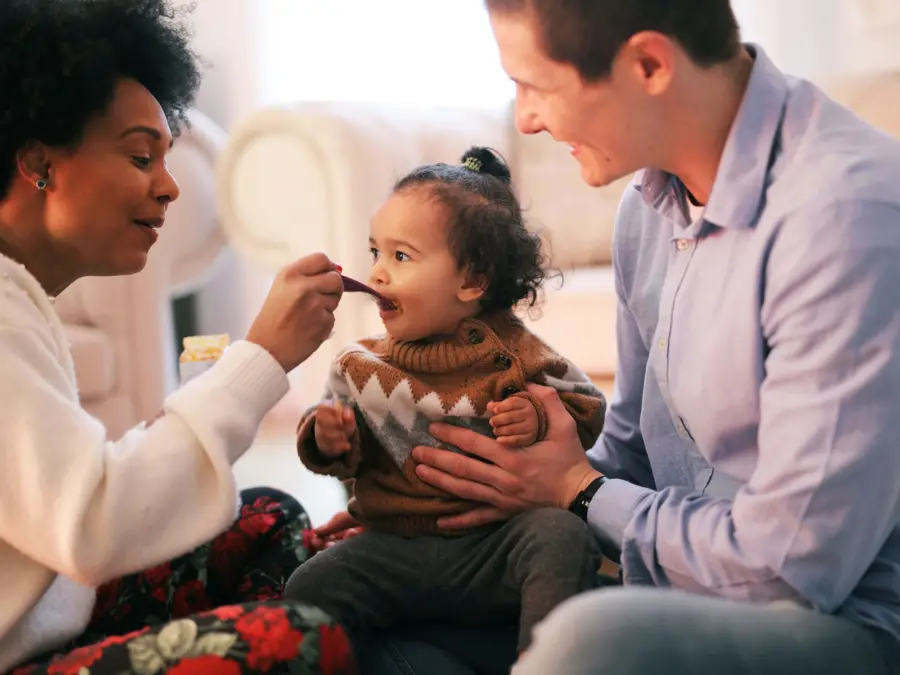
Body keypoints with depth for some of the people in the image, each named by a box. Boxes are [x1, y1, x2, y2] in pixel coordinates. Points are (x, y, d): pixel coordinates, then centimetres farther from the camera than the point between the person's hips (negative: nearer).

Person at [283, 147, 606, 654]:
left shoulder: (512, 353, -2)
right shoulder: (362, 366, 6)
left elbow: (586, 407, 4)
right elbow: (344, 455, 14)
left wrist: (538, 417, -16)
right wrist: (329, 440, -10)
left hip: (496, 541, -2)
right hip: (395, 549, 2)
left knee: (561, 535, -29)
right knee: (310, 588, -17)